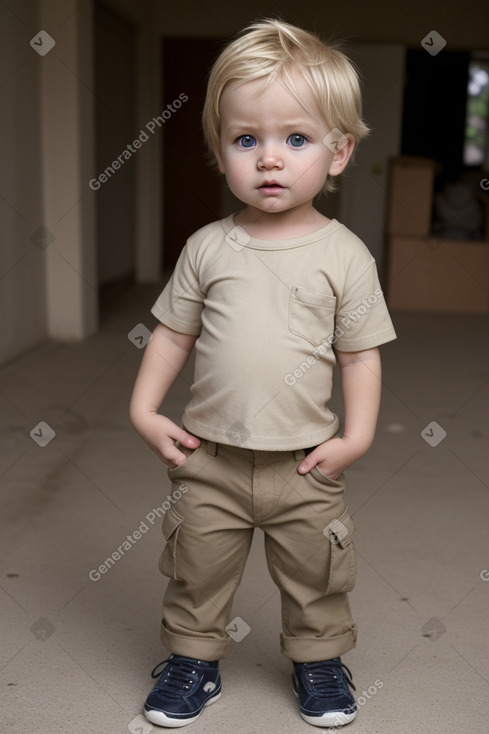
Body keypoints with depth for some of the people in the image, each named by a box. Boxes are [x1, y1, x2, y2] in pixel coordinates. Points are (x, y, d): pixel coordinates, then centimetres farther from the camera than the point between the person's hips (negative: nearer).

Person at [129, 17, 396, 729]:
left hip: (306, 462, -1)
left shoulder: (344, 254, -8)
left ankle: (319, 659, 42)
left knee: (315, 573, 18)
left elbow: (361, 352, -3)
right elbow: (174, 331, 3)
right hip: (209, 456, 1)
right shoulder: (208, 247, -4)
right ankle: (193, 656, 40)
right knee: (197, 567, 16)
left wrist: (355, 437, -9)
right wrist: (145, 409, -3)